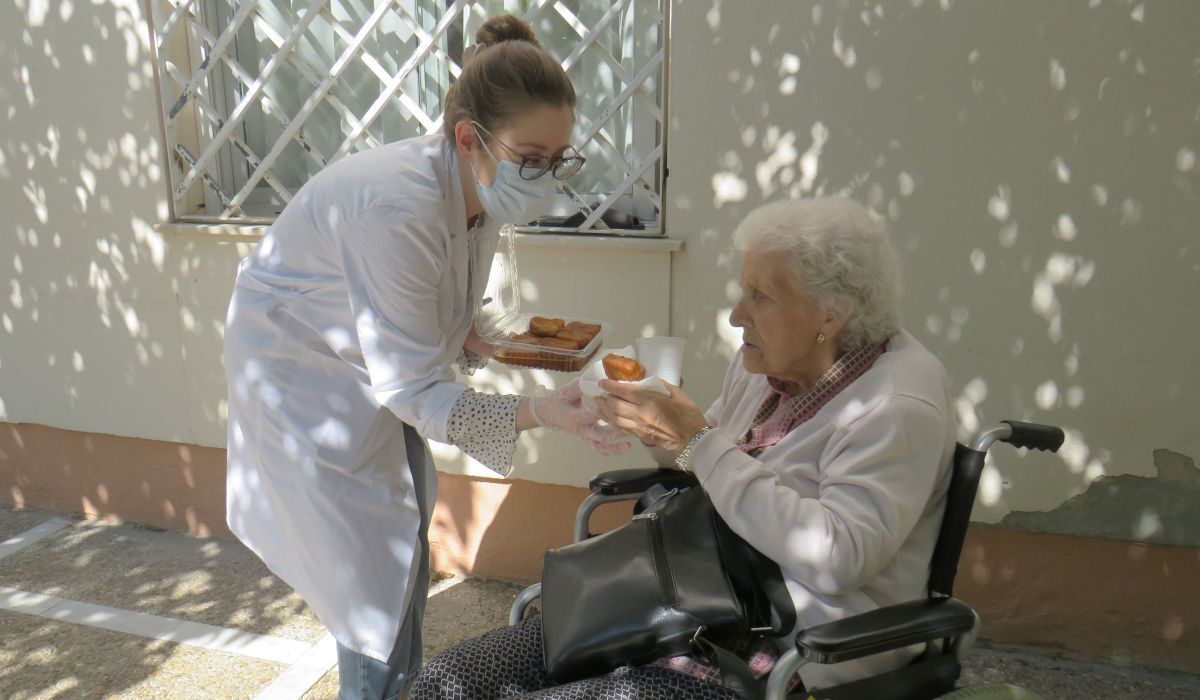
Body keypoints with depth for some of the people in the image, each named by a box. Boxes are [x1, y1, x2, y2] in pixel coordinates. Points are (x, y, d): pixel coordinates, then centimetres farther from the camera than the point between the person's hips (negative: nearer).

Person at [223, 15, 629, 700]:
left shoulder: (477, 192, -10)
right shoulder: (398, 208, -36)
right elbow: (416, 391, -31)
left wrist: (474, 338, -13)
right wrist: (538, 413, -41)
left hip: (370, 376, 8)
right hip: (304, 379, -7)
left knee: (403, 559, 15)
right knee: (376, 574, 0)